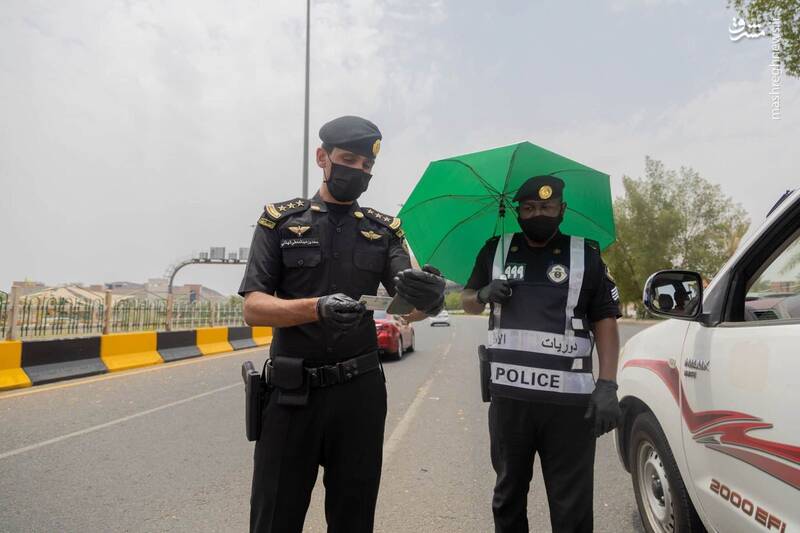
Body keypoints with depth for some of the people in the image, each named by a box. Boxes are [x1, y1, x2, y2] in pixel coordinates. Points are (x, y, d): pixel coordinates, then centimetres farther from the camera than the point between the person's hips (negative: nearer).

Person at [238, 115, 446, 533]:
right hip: (291, 392, -1)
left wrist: (428, 299, -30)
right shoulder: (279, 220, 2)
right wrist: (317, 308, -27)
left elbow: (407, 304, -6)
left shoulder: (384, 230, 7)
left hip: (359, 392, 2)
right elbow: (253, 308, -8)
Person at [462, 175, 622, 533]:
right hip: (508, 397, 2)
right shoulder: (496, 251, 10)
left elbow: (605, 321, 3)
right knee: (508, 496, 17)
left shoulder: (586, 255, 4)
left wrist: (607, 385, -8)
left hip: (570, 402, -2)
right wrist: (484, 293, -4)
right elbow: (468, 303, 19)